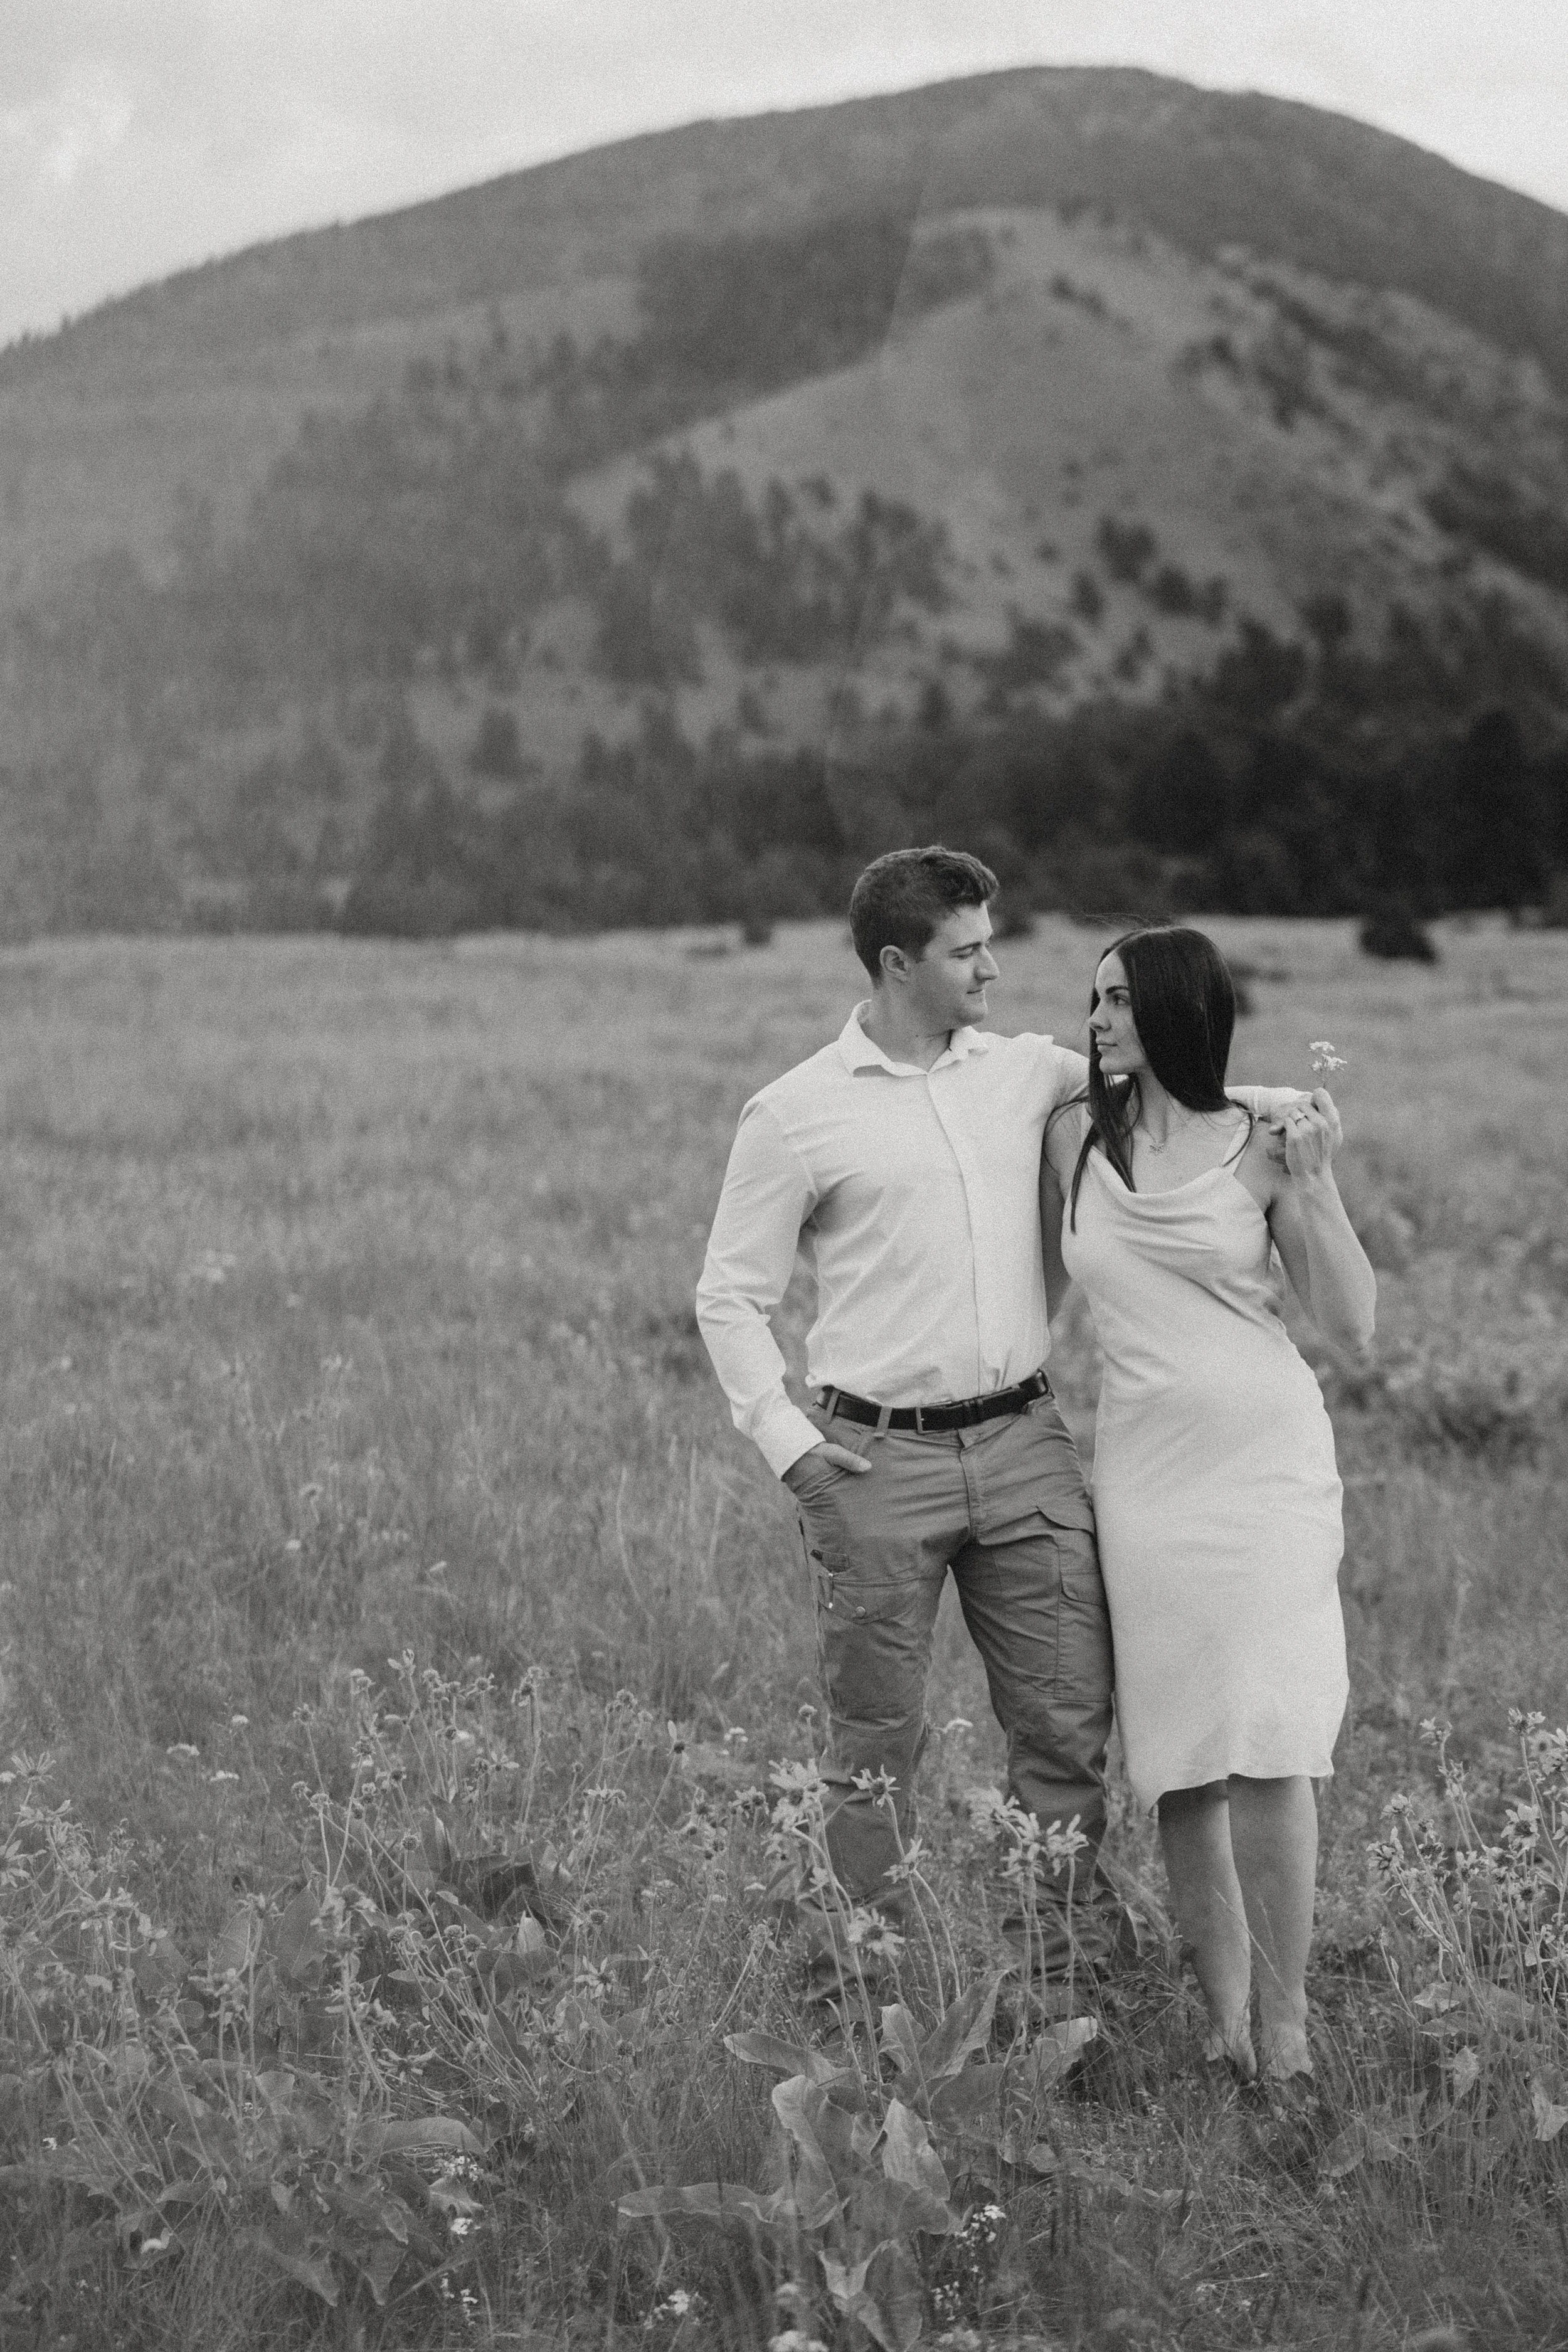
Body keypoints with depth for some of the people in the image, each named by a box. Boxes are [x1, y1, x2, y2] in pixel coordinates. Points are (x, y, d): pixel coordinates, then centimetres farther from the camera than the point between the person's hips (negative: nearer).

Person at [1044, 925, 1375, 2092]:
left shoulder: (1262, 1148, -3)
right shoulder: (1074, 1135, 6)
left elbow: (1355, 1329, -3)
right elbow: (1045, 1277, 23)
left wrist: (1315, 1185, -12)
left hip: (1266, 1458, -3)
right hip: (1143, 1463, 3)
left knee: (1266, 1751, -10)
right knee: (1179, 1763, 3)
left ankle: (1287, 2028, -2)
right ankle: (1226, 2023, 11)